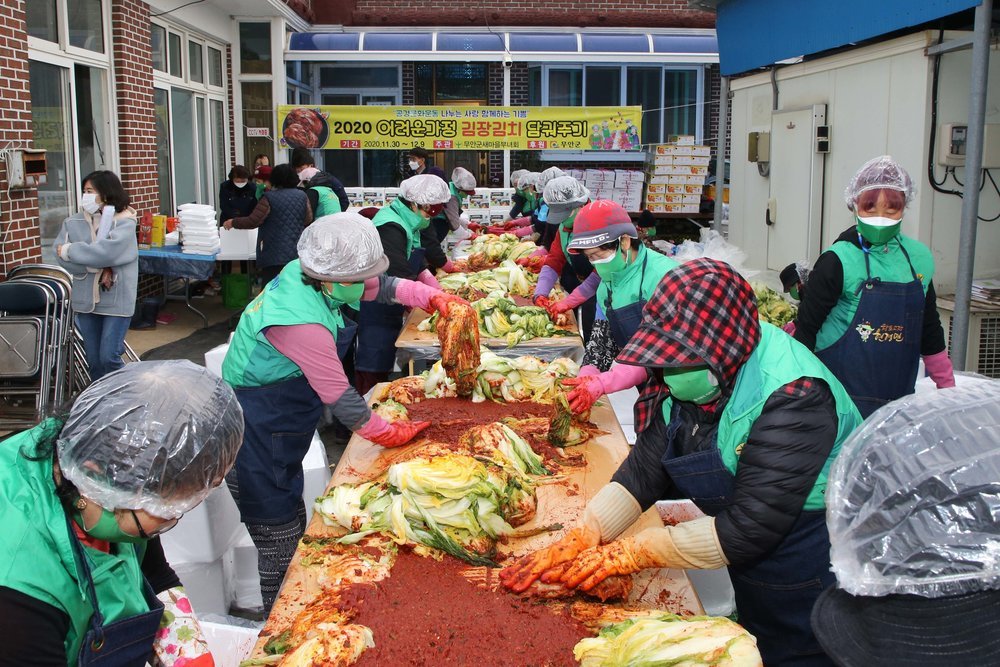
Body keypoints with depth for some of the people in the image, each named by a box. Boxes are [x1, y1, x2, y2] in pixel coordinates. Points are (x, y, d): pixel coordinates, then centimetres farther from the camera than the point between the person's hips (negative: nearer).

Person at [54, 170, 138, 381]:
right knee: (94, 361, 11)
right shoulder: (73, 222, 3)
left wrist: (70, 251, -11)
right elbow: (61, 254, -7)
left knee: (109, 357, -6)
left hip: (116, 300, -4)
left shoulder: (124, 222, -8)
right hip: (86, 299, 4)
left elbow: (107, 251, -22)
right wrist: (98, 268, -18)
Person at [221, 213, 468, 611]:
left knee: (292, 527, 19)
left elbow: (381, 287, 9)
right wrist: (388, 433, -8)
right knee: (280, 544, -1)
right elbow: (339, 396, -23)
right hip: (258, 439, -10)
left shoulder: (307, 274, -5)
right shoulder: (302, 322, -31)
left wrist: (435, 298, -5)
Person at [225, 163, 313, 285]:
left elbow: (253, 221, -9)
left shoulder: (269, 197, -6)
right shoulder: (302, 196, 4)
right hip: (297, 254, 4)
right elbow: (308, 221, 9)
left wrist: (233, 223, 6)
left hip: (274, 255, -4)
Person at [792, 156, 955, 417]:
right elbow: (806, 326, -5)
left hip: (900, 394, 5)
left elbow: (929, 327, 18)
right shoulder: (838, 260, -10)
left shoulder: (918, 257, 6)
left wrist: (947, 385, 22)